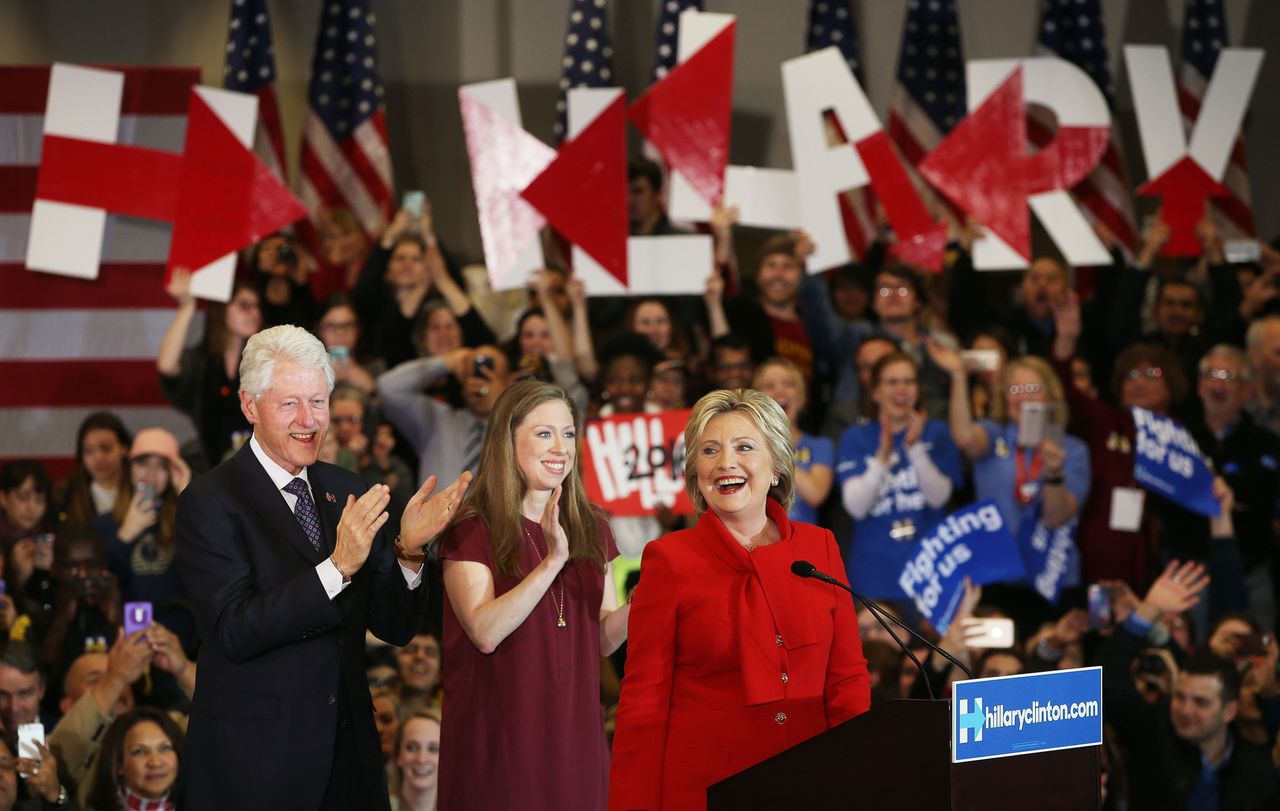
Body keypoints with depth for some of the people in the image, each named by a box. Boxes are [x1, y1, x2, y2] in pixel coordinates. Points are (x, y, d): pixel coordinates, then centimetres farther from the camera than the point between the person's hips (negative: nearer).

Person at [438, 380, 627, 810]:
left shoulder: (591, 529, 10)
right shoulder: (472, 530, -6)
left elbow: (604, 638, 10)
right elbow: (485, 632, -19)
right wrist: (552, 562, -27)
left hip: (575, 735, 5)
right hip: (500, 739, -5)